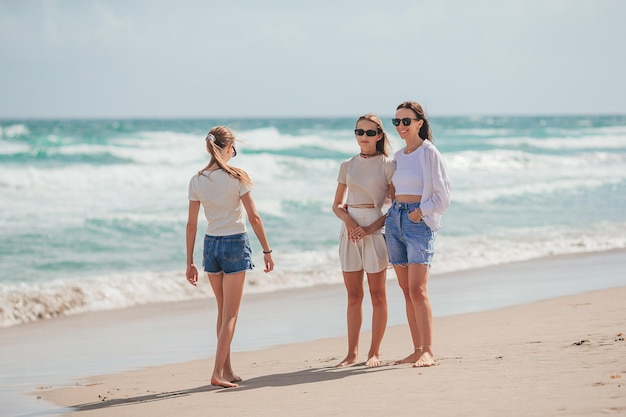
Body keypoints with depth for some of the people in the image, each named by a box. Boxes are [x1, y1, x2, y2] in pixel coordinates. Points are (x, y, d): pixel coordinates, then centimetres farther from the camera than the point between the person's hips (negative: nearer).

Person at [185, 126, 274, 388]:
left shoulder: (197, 181, 0)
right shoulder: (236, 177, -11)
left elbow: (191, 225, 2)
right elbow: (254, 217, -10)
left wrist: (190, 262, 8)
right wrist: (267, 251, -2)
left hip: (211, 244, 4)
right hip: (235, 244, -4)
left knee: (223, 312, 17)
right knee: (230, 315, 0)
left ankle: (227, 370, 21)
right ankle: (218, 373, -8)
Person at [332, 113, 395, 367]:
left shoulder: (387, 165, -1)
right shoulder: (347, 166, 11)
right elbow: (336, 205, 14)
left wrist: (372, 227, -14)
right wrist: (348, 220, -8)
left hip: (375, 228, -4)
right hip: (350, 228, 4)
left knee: (377, 294, 1)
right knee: (353, 295, 7)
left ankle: (374, 353, 7)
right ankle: (352, 352, 11)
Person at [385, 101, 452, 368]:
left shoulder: (429, 153, -5)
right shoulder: (398, 156, 15)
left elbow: (442, 194, -7)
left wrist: (420, 212, -13)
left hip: (418, 223, -7)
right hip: (395, 220, 7)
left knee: (418, 290, -14)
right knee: (406, 290, 5)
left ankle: (428, 352, -14)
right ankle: (417, 350, 8)